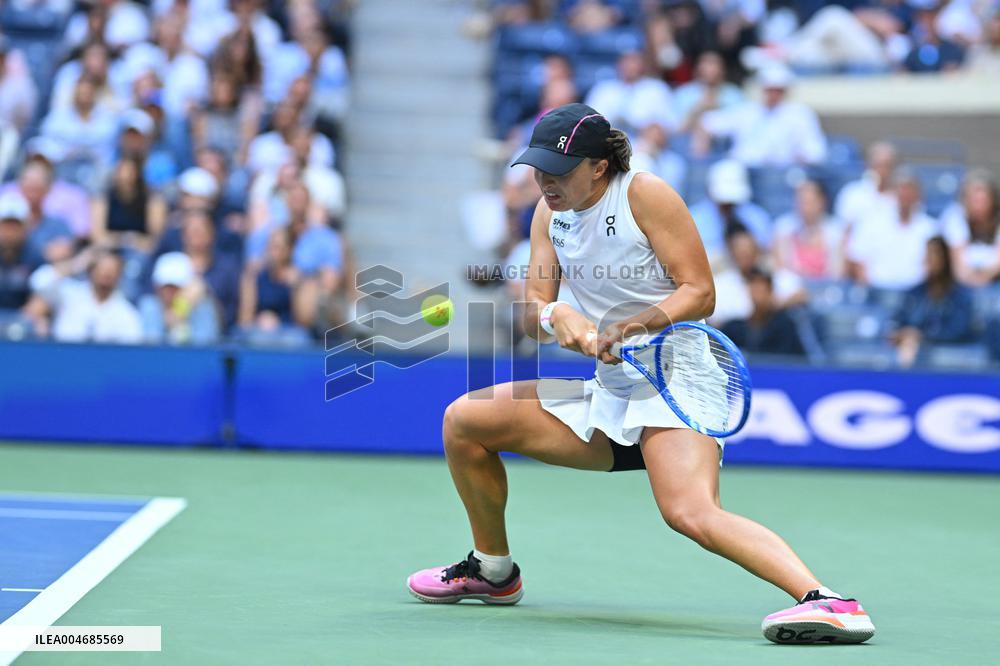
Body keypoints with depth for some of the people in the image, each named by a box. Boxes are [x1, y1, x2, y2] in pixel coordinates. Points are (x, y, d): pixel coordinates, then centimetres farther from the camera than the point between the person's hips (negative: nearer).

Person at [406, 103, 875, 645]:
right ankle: (494, 571, 25)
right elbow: (531, 308, 6)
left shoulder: (644, 194, -10)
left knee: (691, 514, -34)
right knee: (463, 420, 6)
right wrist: (554, 315, -18)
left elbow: (699, 292, -14)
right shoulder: (550, 213, 11)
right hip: (608, 394, 8)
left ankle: (825, 600, -46)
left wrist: (631, 327, -29)